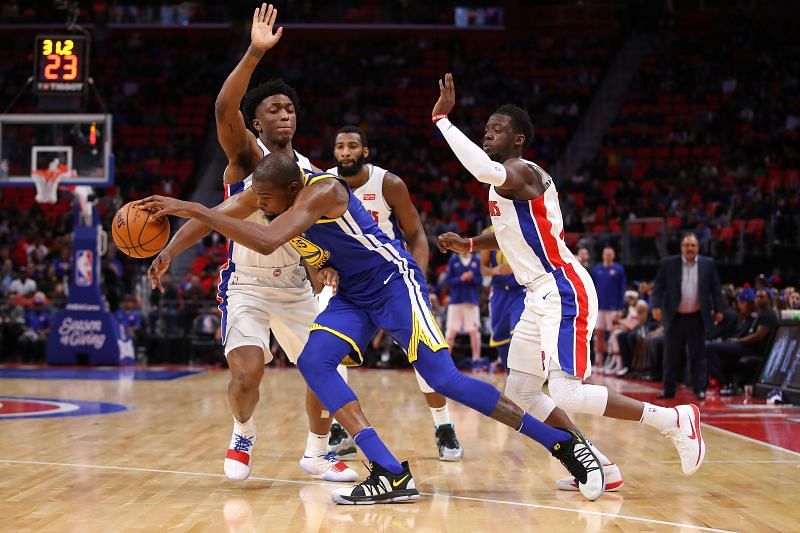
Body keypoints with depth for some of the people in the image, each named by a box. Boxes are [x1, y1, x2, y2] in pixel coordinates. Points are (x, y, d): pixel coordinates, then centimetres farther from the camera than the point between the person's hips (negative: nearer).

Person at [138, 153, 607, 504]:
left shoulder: (321, 190, -30)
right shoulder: (266, 191, -3)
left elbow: (266, 242, -44)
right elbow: (209, 219, 15)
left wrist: (192, 208, -43)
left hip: (394, 280, -8)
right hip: (353, 295, 8)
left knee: (444, 379, -16)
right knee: (313, 363, -14)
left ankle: (566, 443, -5)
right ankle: (391, 475, -19)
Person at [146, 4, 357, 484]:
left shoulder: (311, 173, 6)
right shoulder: (246, 155, -8)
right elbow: (225, 109, -29)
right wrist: (255, 53, -40)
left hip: (295, 286, 5)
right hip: (246, 285, -5)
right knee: (246, 377, -19)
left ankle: (318, 454, 25)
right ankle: (244, 435, 14)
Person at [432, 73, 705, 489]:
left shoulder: (521, 173, -16)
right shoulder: (503, 180, 15)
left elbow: (484, 169, -41)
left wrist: (442, 120, -36)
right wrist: (466, 244, 16)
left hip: (564, 294, -10)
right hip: (540, 297, 10)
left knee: (566, 395, -17)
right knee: (520, 393, 9)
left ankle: (674, 420, -5)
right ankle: (597, 465, 14)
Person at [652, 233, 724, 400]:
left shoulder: (708, 264, 3)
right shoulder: (668, 263, 1)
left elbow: (715, 289, 6)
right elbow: (659, 286, 0)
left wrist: (718, 310, 1)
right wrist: (657, 306, -11)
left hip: (697, 317, 0)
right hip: (675, 317, 0)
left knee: (698, 354, 2)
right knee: (671, 355, 5)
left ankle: (700, 389, 6)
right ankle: (669, 389, 12)